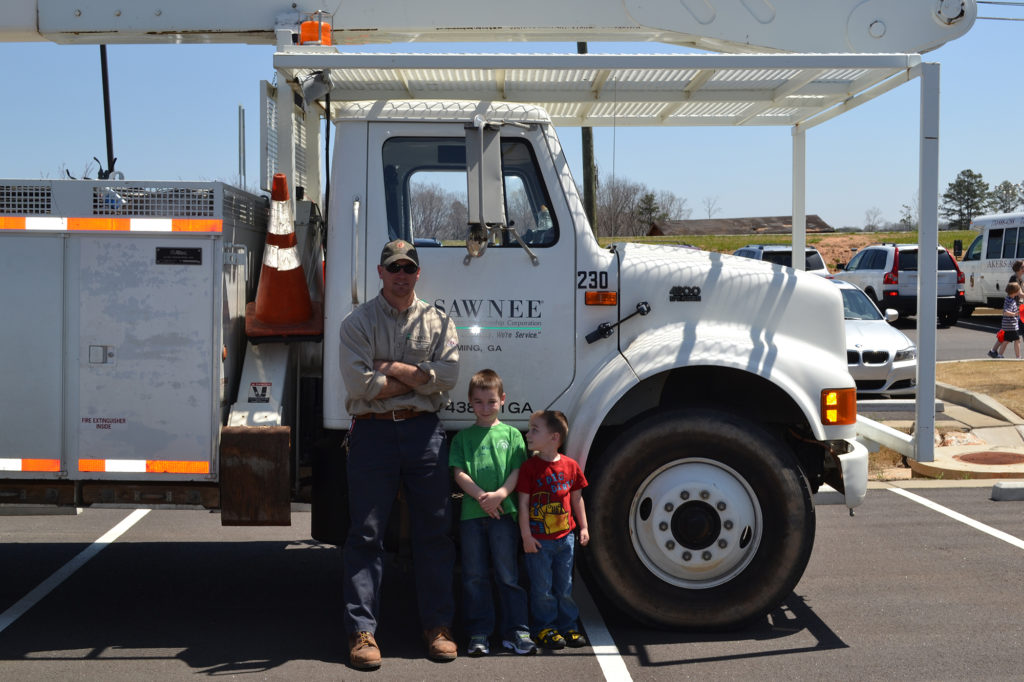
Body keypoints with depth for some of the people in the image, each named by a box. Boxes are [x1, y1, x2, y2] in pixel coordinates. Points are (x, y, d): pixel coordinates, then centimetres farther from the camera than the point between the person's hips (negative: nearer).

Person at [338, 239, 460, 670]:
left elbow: (447, 376, -5)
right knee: (366, 534, 0)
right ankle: (361, 630, 6)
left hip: (424, 431, 2)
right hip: (373, 431, -2)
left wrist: (393, 368, -9)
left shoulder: (438, 322, 10)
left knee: (433, 532, 6)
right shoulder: (358, 323, 3)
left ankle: (437, 625, 16)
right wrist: (417, 377, -5)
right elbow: (360, 384, -10)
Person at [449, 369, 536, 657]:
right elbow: (459, 473, 2)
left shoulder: (512, 434, 9)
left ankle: (516, 631, 8)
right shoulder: (463, 437, 11)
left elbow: (517, 472, 2)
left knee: (508, 574, 2)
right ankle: (479, 633, 12)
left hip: (504, 512, -1)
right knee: (474, 576, 5)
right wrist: (481, 496, -13)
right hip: (471, 513, 1)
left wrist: (499, 495, -15)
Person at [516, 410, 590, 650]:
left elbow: (577, 498, 12)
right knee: (542, 588, 3)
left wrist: (583, 527, 9)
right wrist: (526, 535, -11)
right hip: (538, 540, -3)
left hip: (565, 536, 3)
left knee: (565, 585, 12)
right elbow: (523, 503, -8)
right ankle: (545, 628, 16)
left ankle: (567, 626, 23)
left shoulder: (570, 466, 2)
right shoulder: (529, 467, -7)